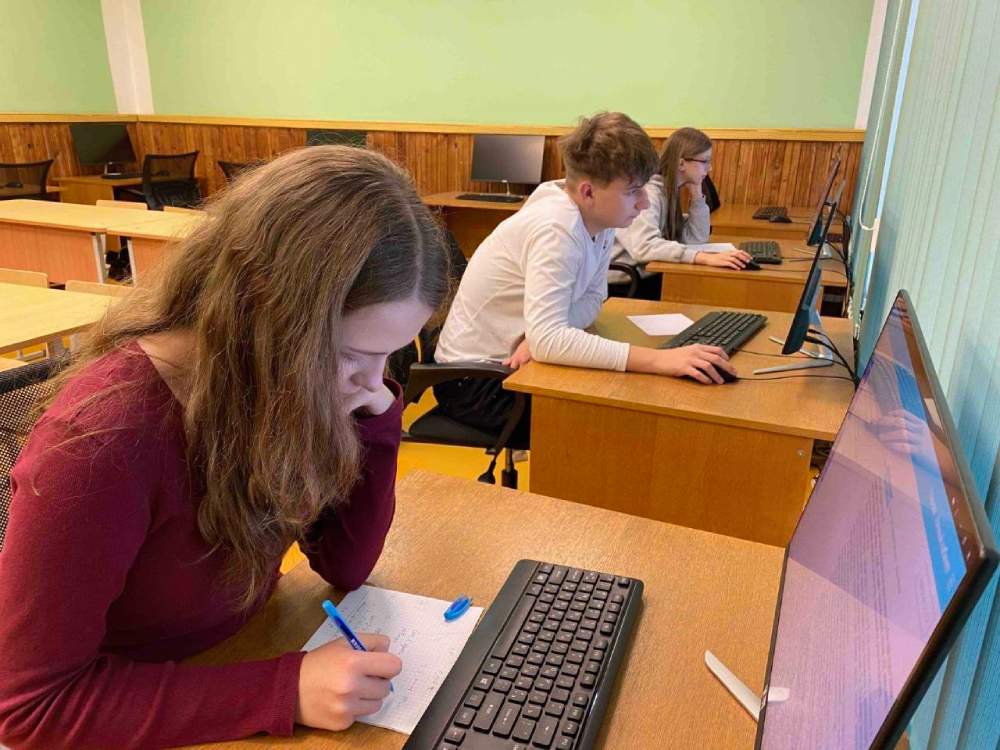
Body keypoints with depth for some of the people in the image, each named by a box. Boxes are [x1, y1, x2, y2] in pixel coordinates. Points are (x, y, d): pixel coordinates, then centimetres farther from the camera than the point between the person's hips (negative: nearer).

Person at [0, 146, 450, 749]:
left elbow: (345, 565, -5)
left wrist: (375, 417, -18)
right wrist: (285, 692, -27)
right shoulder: (106, 442, -29)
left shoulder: (292, 386, -12)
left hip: (247, 651, 5)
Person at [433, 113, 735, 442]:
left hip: (512, 363, 7)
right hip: (474, 377, -7)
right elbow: (546, 340, -39)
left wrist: (542, 337, -19)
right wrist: (658, 359, -43)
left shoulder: (597, 216, -5)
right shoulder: (557, 229, -29)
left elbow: (592, 297, 2)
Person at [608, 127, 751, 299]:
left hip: (646, 277, 8)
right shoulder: (647, 192, -20)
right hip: (621, 285, -8)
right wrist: (705, 257, -43)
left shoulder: (670, 190, 7)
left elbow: (695, 238, 7)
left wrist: (696, 194, -4)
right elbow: (644, 247, -37)